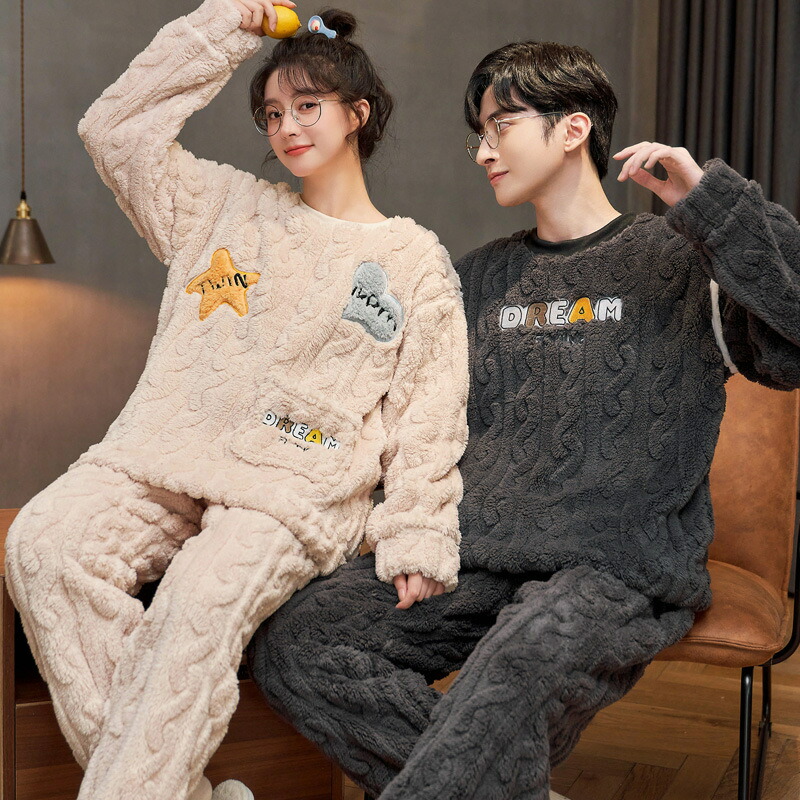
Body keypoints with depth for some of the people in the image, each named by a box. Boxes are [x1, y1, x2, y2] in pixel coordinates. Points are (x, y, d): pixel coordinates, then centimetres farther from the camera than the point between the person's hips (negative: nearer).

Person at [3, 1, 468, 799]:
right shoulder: (228, 206, 20)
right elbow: (116, 127, 16)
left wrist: (416, 544, -4)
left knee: (206, 596, -33)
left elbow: (427, 416, 6)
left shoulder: (417, 262, 10)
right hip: (164, 457, 4)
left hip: (294, 488, -3)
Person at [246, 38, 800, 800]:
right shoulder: (478, 278, 19)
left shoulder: (677, 259, 2)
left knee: (512, 681, -39)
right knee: (292, 640, -15)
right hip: (476, 560, 6)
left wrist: (713, 200, -17)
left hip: (622, 570, -6)